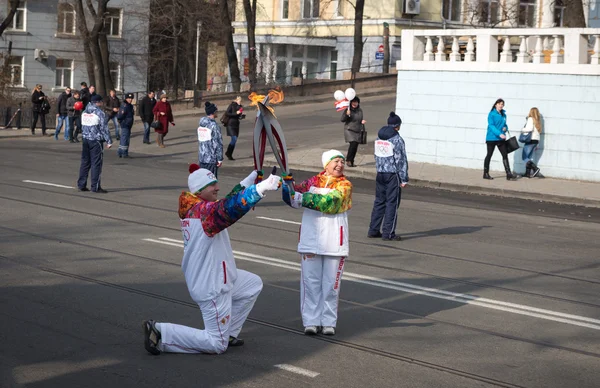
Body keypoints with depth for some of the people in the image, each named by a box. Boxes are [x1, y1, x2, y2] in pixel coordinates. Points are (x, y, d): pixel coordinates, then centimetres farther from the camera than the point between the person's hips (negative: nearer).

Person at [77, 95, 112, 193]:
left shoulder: (84, 112, 11)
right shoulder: (99, 112, -10)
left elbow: (82, 126, 16)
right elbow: (104, 128, -11)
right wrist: (109, 141, -9)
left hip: (85, 139, 7)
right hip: (96, 141, -7)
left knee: (85, 162, 12)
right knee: (96, 163, -3)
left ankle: (81, 184, 13)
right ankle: (95, 187, -3)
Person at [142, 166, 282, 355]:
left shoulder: (192, 209, 5)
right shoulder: (204, 210, -23)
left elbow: (227, 202, 16)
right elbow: (229, 208, -41)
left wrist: (247, 183, 10)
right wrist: (261, 188, -44)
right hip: (212, 288, -10)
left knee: (253, 284, 27)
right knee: (217, 345, -1)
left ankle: (228, 333, 27)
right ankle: (160, 332, -5)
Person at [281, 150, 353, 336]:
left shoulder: (344, 185, 0)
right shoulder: (313, 182, 9)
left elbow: (330, 202, -17)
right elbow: (293, 198, 2)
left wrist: (303, 198, -22)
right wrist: (287, 180, -15)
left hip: (334, 242, -2)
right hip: (311, 239, 2)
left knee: (331, 284, 3)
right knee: (311, 282, 2)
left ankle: (329, 322, 10)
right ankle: (311, 321, 7)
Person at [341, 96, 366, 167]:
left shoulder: (360, 110, 10)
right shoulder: (347, 110, -6)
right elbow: (342, 120, -8)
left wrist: (362, 122, 0)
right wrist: (347, 114, -24)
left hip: (357, 131, 5)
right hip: (349, 130, -5)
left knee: (355, 147, 5)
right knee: (353, 144, -20)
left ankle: (351, 162, 15)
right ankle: (348, 160, -6)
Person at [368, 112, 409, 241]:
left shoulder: (379, 137, 9)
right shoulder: (397, 139, -12)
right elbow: (401, 160, -12)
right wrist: (404, 179, -8)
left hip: (380, 174, 7)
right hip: (393, 175, -7)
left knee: (379, 202, 14)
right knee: (392, 203, -1)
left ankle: (373, 231, 16)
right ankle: (388, 233, -1)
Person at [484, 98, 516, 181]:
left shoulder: (503, 115, 9)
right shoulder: (492, 114, -10)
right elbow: (491, 126, -19)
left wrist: (505, 128, -4)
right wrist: (499, 134, -30)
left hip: (501, 139, 5)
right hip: (491, 138, -5)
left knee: (505, 155, -2)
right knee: (489, 155, 5)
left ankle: (508, 174, -3)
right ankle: (486, 173, 16)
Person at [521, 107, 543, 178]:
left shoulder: (531, 119, -8)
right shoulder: (538, 121, 14)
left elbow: (530, 128, -22)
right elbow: (539, 131, 13)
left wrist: (522, 130, -5)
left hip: (531, 140, -8)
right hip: (536, 140, 8)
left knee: (525, 158, -6)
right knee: (529, 158, 12)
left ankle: (535, 168, -20)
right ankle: (528, 173, 10)